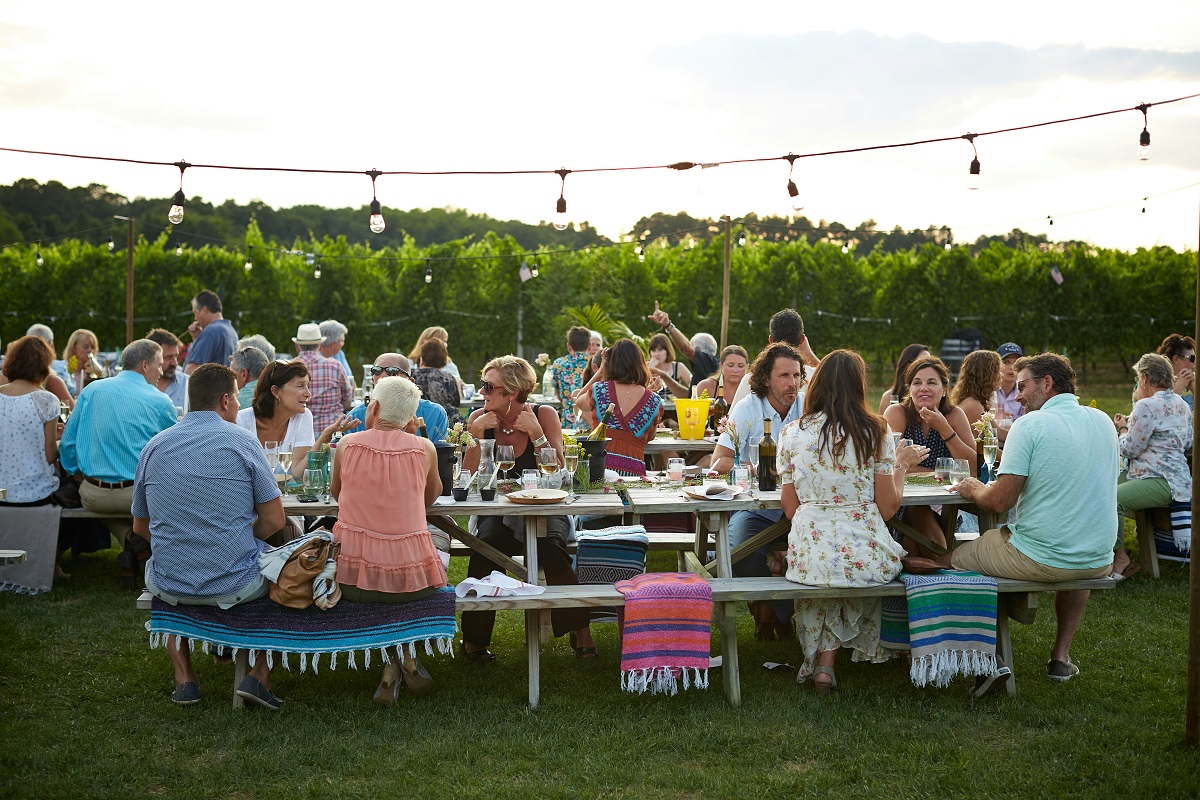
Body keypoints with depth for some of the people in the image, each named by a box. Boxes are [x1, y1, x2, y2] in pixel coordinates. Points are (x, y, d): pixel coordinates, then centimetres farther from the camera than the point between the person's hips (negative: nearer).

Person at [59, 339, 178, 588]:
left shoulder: (91, 390, 5)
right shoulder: (160, 402, -4)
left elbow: (67, 443, 8)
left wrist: (76, 474, 25)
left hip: (92, 495, 3)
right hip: (139, 496, -3)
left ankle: (128, 539, 6)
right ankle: (145, 537, -4)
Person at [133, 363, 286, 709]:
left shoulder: (154, 446, 4)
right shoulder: (241, 441, -6)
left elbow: (140, 527, 13)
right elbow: (274, 521, -6)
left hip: (170, 588, 3)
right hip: (236, 585, -3)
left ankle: (184, 678, 27)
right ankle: (260, 675, 14)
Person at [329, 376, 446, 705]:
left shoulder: (348, 444, 0)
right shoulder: (424, 448, -1)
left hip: (351, 577, 1)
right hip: (409, 577, 0)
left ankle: (391, 665, 18)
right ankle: (405, 655, 19)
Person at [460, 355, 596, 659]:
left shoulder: (543, 415, -4)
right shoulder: (480, 419, 0)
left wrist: (537, 434, -20)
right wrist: (476, 436, -16)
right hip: (495, 512, 1)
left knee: (550, 545, -32)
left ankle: (581, 631, -16)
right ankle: (473, 637, -15)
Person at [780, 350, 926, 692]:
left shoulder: (791, 433, 1)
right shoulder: (875, 433, -3)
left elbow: (790, 509, 5)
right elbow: (888, 508, -1)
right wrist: (901, 464, 15)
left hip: (810, 556, 1)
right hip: (866, 556, -1)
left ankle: (820, 659, 29)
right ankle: (827, 660, 38)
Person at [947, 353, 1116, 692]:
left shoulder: (1030, 425, -14)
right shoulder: (1103, 421, 7)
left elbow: (1000, 501, -18)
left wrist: (973, 489, 5)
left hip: (1037, 560, -6)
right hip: (1099, 562, 6)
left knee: (946, 558, 13)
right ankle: (1061, 656, 31)